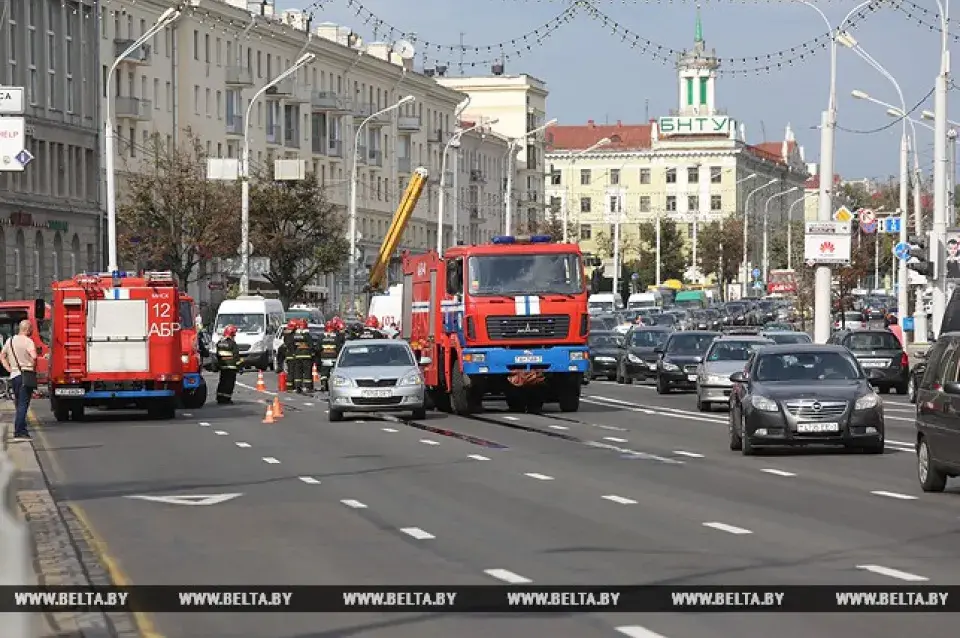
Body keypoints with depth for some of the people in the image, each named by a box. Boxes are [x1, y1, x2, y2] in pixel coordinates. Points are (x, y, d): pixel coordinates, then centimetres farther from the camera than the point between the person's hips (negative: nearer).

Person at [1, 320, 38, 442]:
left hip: (14, 376, 7)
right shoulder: (28, 341, -10)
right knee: (23, 405, -9)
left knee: (19, 405, 17)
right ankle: (19, 433, -14)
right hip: (26, 375, -7)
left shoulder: (10, 340, 13)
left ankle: (22, 431, 21)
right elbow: (34, 356, -27)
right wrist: (33, 367, -9)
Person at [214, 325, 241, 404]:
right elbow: (236, 356, -13)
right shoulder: (232, 343, -13)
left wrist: (218, 363, 23)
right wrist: (238, 365, -8)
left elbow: (217, 355, 15)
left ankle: (220, 398, 13)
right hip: (231, 366, -6)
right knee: (230, 382, -3)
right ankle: (226, 398, -7)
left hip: (222, 366, 6)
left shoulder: (219, 343, 8)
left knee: (222, 382, 14)